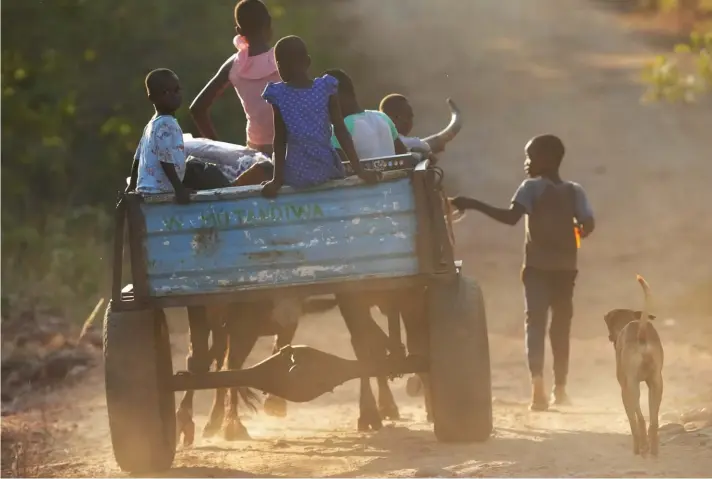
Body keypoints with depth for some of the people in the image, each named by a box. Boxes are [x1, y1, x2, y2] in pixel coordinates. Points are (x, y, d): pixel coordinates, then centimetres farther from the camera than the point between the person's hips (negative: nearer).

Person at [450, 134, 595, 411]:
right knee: (561, 326, 15)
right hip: (565, 268, 4)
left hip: (537, 267, -4)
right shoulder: (574, 191, 5)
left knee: (536, 322, -8)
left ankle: (538, 385, -27)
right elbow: (587, 225, -4)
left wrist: (473, 205, -19)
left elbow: (510, 217, -20)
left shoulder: (532, 188, -7)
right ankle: (559, 388, 20)